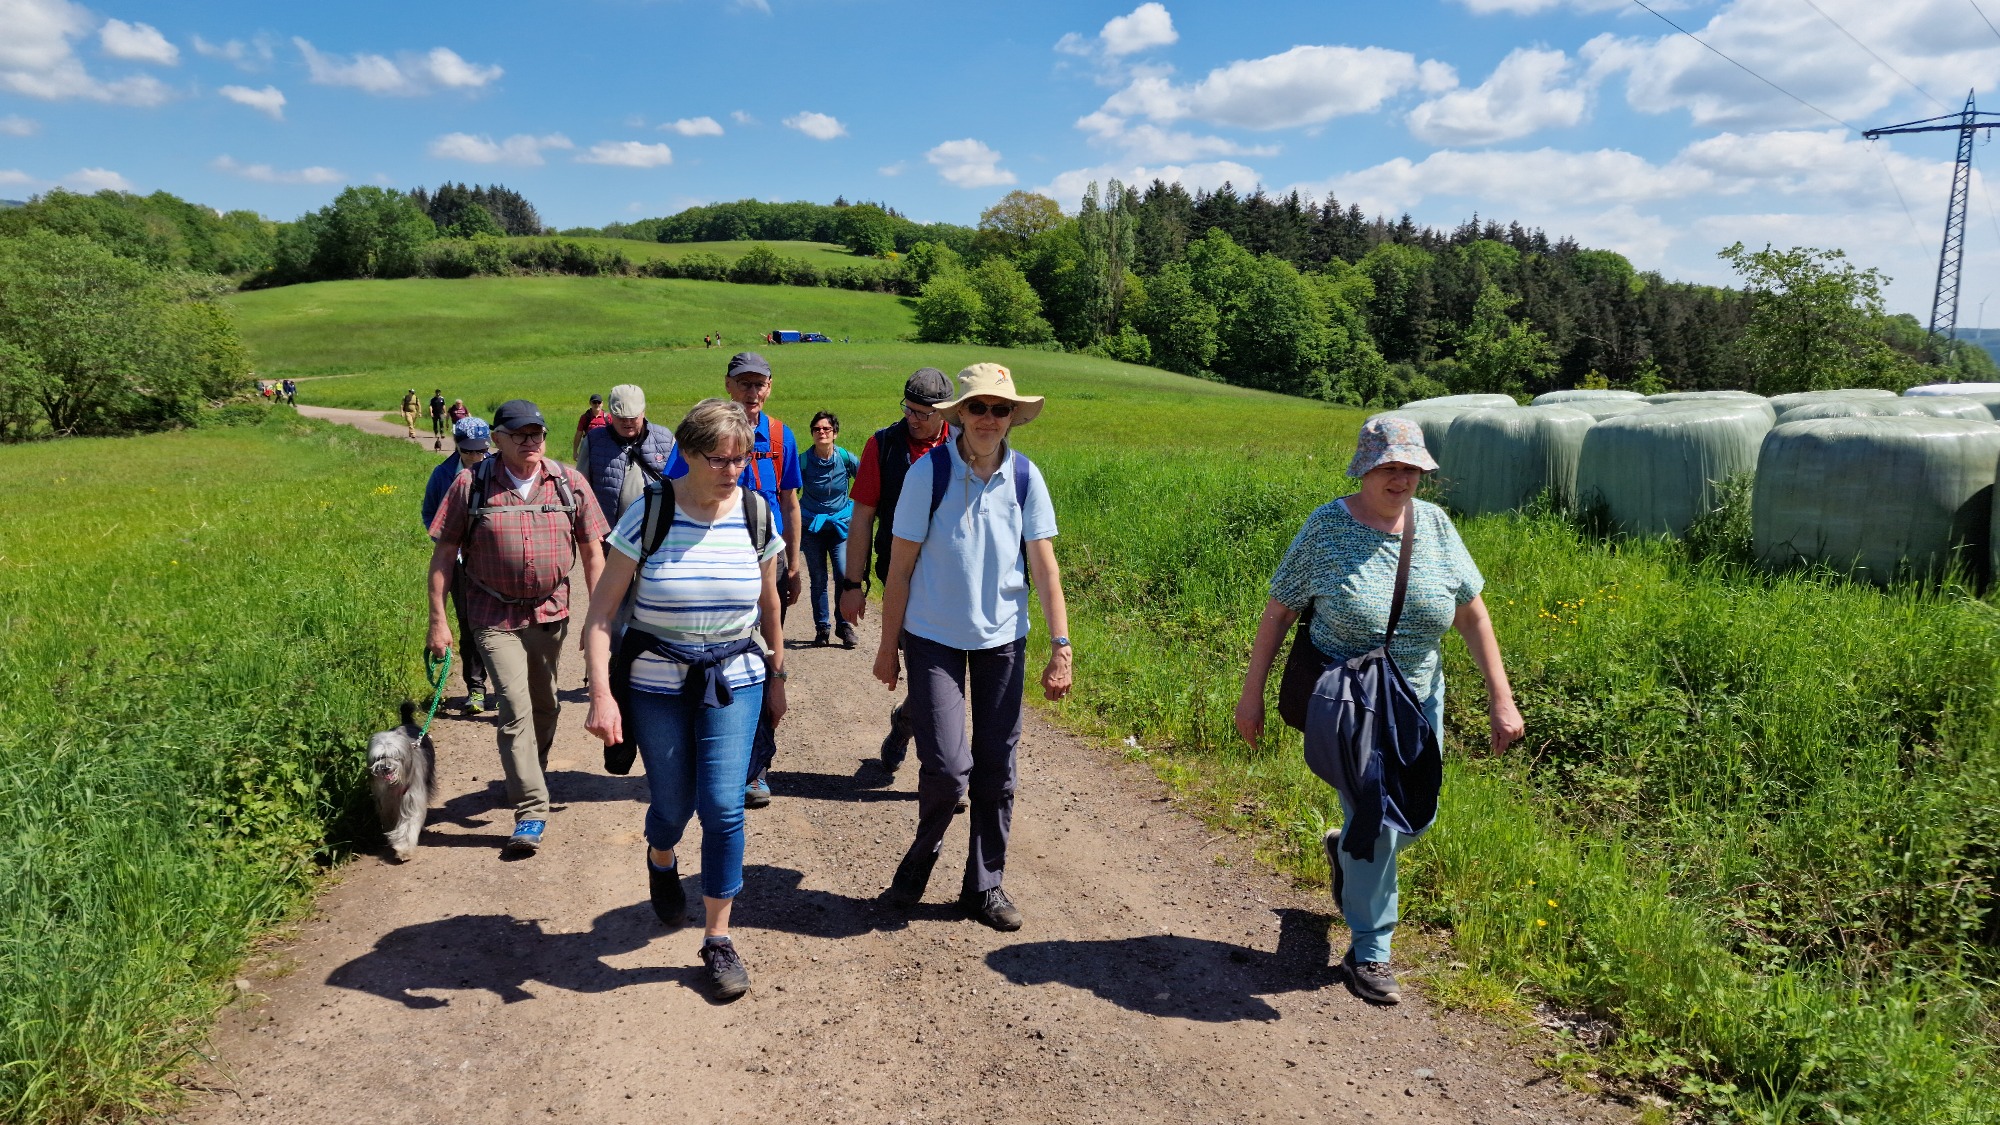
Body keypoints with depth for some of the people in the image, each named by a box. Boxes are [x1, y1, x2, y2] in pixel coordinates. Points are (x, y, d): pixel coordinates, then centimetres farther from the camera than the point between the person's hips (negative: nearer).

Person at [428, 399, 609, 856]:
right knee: (515, 711, -11)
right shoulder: (472, 484, -6)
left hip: (552, 613, 3)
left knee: (544, 706, 18)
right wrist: (438, 621, -6)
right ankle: (532, 809, -4)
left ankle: (530, 777, 43)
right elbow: (444, 554, -2)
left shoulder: (569, 483, -1)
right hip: (496, 617, -3)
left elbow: (593, 552, 3)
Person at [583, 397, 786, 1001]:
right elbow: (601, 611, -12)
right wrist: (601, 694, -20)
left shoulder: (756, 515, -5)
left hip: (735, 682, 1)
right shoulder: (648, 516, -13)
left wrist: (776, 677, 15)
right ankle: (661, 860, 49)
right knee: (673, 806, 10)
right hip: (657, 684, -1)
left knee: (723, 808, -6)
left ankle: (718, 939, 11)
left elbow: (768, 603, 9)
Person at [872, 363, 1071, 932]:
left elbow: (1044, 565, 0)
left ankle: (985, 885, 24)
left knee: (996, 767, 9)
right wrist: (888, 646, -3)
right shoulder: (930, 472, -9)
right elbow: (900, 565, -5)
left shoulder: (1025, 477, -2)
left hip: (1003, 639, 3)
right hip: (934, 637, -3)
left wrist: (1061, 645, -5)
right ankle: (922, 854, 22)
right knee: (947, 766, -9)